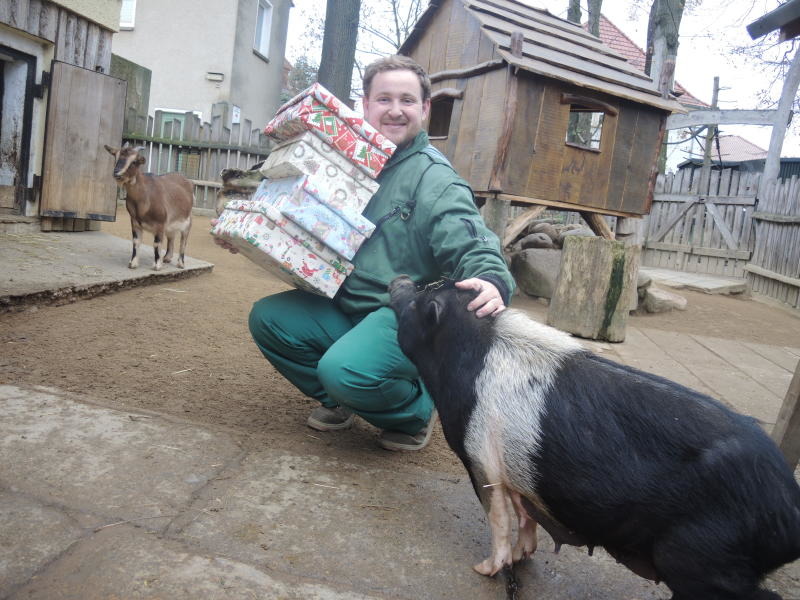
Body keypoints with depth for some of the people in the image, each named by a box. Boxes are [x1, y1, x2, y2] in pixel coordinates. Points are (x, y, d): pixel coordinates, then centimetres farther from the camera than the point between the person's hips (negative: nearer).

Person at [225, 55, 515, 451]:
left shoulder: (435, 178, -12)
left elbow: (473, 247, -22)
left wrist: (491, 282, -44)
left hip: (404, 316, -7)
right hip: (342, 306, 7)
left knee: (344, 370, -31)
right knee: (266, 318, -6)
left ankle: (417, 411, 4)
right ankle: (336, 401, 15)